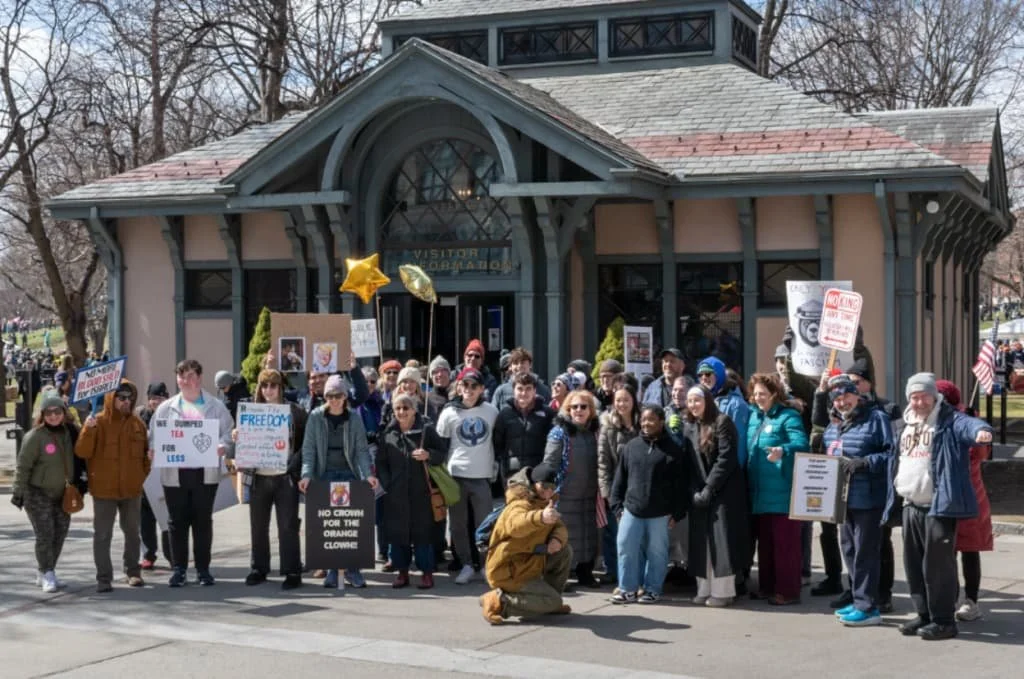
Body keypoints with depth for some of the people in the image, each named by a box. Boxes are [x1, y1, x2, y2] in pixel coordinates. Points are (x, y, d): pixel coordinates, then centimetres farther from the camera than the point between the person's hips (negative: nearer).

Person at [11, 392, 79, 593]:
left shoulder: (68, 432, 2)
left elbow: (74, 460, 14)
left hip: (60, 493, 6)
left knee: (60, 532, 9)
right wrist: (18, 491, -15)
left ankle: (43, 574, 21)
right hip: (37, 493, -6)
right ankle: (47, 575, 1)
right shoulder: (35, 436, -15)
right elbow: (23, 466, -13)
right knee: (45, 534, -9)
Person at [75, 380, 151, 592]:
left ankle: (133, 571, 28)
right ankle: (104, 578, 4)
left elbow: (145, 452, 14)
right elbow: (82, 452, -16)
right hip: (104, 489, -4)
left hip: (132, 489, 4)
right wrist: (88, 430, -29)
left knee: (132, 532, 14)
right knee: (102, 535, -1)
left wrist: (145, 475, 5)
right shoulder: (98, 422, -8)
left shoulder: (137, 423, 4)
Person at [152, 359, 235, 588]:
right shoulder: (166, 408, 12)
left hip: (205, 472, -1)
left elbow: (228, 433, 3)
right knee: (177, 522, 5)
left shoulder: (216, 407, 7)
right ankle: (179, 568, 13)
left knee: (203, 521, 5)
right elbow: (154, 436, 8)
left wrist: (222, 447, -16)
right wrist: (156, 450, -12)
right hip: (174, 473, 1)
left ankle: (203, 569, 13)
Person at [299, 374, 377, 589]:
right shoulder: (316, 417, 1)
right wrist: (306, 474, -15)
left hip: (349, 474, 1)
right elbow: (308, 448, -2)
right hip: (324, 475, 0)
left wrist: (368, 474, -13)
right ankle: (332, 570, 7)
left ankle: (352, 569, 4)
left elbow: (361, 449, 2)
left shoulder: (354, 419, 3)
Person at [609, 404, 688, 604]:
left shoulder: (673, 450, -3)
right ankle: (628, 589, 11)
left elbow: (681, 484, -3)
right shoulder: (631, 446, 8)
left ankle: (652, 589, 16)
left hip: (660, 513, -3)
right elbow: (620, 478, 12)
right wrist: (617, 505, 6)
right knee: (626, 548, 1)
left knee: (656, 552, 5)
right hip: (632, 510, 3)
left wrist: (677, 513, -7)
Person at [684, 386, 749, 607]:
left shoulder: (722, 422, -6)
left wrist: (709, 488, -17)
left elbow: (726, 458, -13)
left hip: (723, 490, -6)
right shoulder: (687, 426, 11)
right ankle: (704, 589, 8)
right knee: (701, 541, 4)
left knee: (721, 539, -7)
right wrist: (694, 491, -2)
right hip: (700, 491, 6)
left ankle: (723, 590, -4)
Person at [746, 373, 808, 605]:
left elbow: (801, 443, -23)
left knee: (784, 541, -3)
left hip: (782, 492, -8)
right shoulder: (753, 416, 15)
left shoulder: (788, 416, -9)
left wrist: (783, 451, -42)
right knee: (764, 541, 14)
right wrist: (748, 480, 12)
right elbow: (749, 451, 24)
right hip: (759, 491, 8)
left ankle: (788, 590, 1)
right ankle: (767, 586, 23)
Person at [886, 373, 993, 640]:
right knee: (913, 565, 13)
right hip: (911, 506, 8)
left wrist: (981, 431, -53)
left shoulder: (949, 420, -8)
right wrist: (894, 498, 25)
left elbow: (969, 425, -31)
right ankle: (924, 615, 24)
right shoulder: (907, 425, 17)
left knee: (937, 564, -7)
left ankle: (944, 620, 2)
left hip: (939, 506, -8)